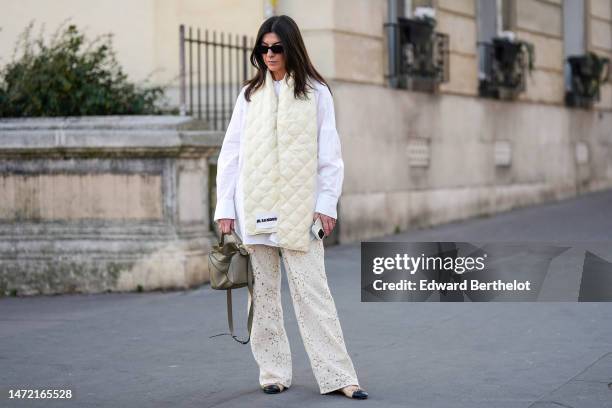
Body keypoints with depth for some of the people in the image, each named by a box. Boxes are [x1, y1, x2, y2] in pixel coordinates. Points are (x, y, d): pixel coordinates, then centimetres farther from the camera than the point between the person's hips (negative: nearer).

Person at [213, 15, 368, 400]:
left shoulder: (316, 93, 4)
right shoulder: (250, 94, 10)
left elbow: (329, 154, 3)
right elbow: (231, 154, 9)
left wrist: (327, 203, -5)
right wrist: (225, 207, 3)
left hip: (299, 208, -2)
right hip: (255, 209, 2)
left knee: (312, 291, -6)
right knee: (264, 293, 5)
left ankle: (337, 375, -5)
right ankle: (273, 372, 13)